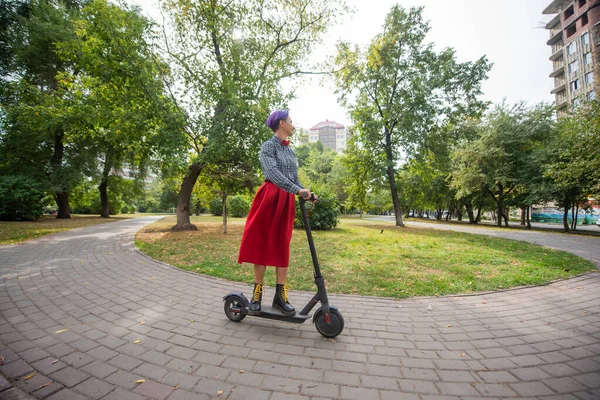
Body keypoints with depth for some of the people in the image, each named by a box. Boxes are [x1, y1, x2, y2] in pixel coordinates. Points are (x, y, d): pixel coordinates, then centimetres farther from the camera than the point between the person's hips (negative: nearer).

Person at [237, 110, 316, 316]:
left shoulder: (291, 151, 18)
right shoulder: (268, 146, -4)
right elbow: (272, 172, -21)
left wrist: (305, 192, -1)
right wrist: (297, 190, -30)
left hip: (287, 201, 7)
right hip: (269, 198, -6)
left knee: (282, 247, 5)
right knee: (262, 245, 0)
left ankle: (280, 296, 12)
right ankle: (257, 293, 13)